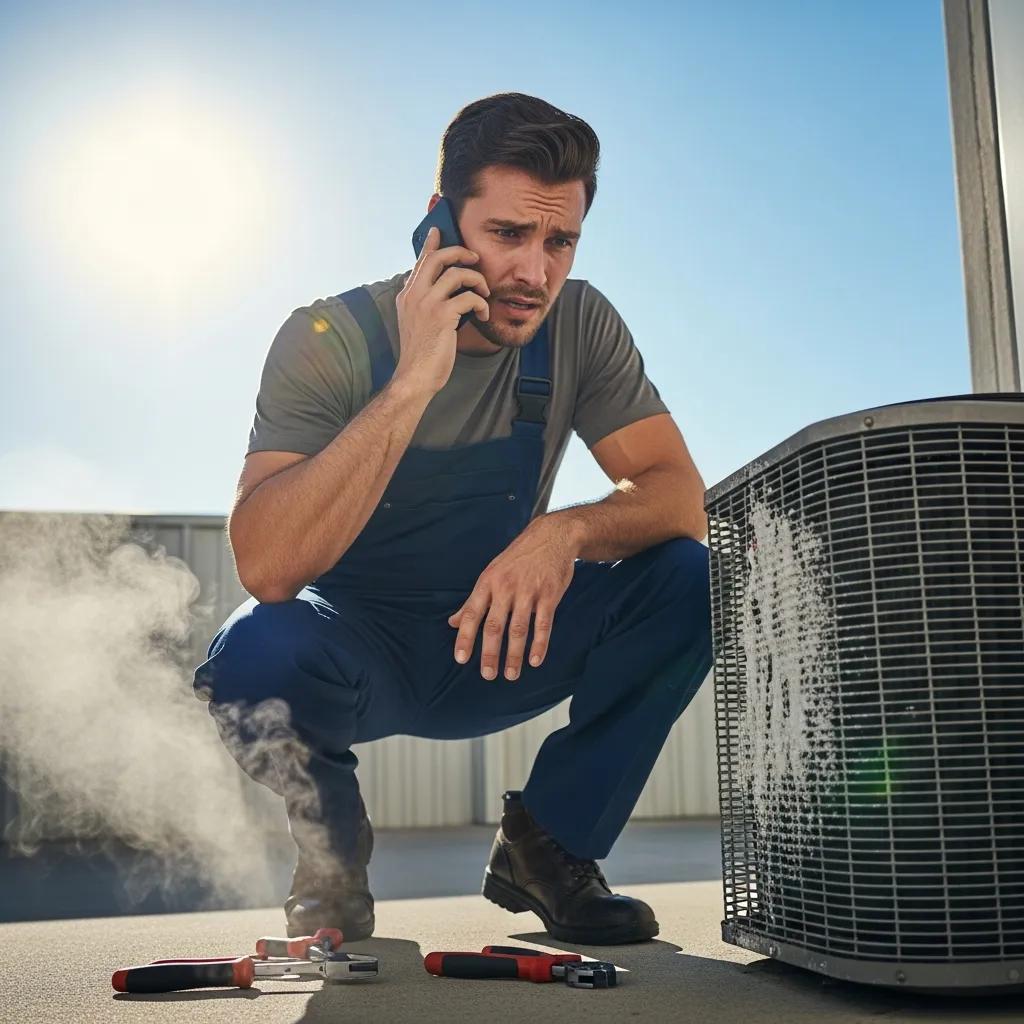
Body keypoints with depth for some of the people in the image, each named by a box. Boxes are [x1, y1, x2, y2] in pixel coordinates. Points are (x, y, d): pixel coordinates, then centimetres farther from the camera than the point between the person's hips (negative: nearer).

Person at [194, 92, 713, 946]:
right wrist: (412, 384, -40)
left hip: (497, 644, 3)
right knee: (255, 650, -36)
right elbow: (267, 568, -33)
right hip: (358, 647, -3)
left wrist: (566, 532, -36)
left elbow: (682, 498, -14)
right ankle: (334, 856, 0)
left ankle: (546, 845, 0)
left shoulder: (580, 325, -10)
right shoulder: (330, 340, -20)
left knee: (689, 580, -20)